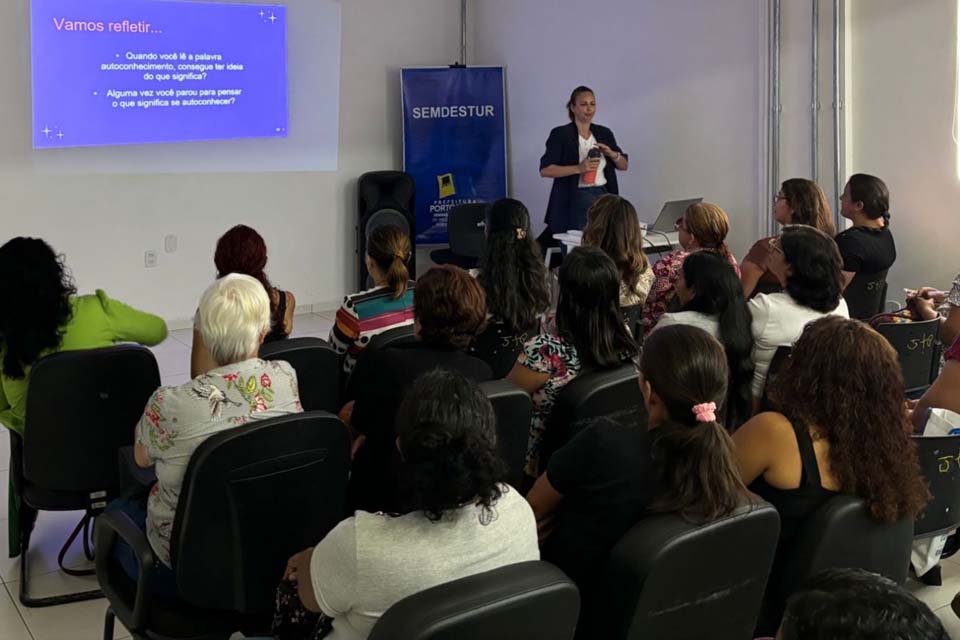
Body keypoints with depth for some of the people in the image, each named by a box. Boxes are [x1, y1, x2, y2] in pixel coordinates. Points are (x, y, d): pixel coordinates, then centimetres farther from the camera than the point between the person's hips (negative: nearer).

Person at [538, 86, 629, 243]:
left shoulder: (605, 133, 11)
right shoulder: (560, 134, -4)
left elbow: (624, 165, 15)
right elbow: (545, 170, -12)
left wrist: (611, 153, -6)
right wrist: (579, 168, -21)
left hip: (603, 197, 5)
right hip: (574, 201, -5)